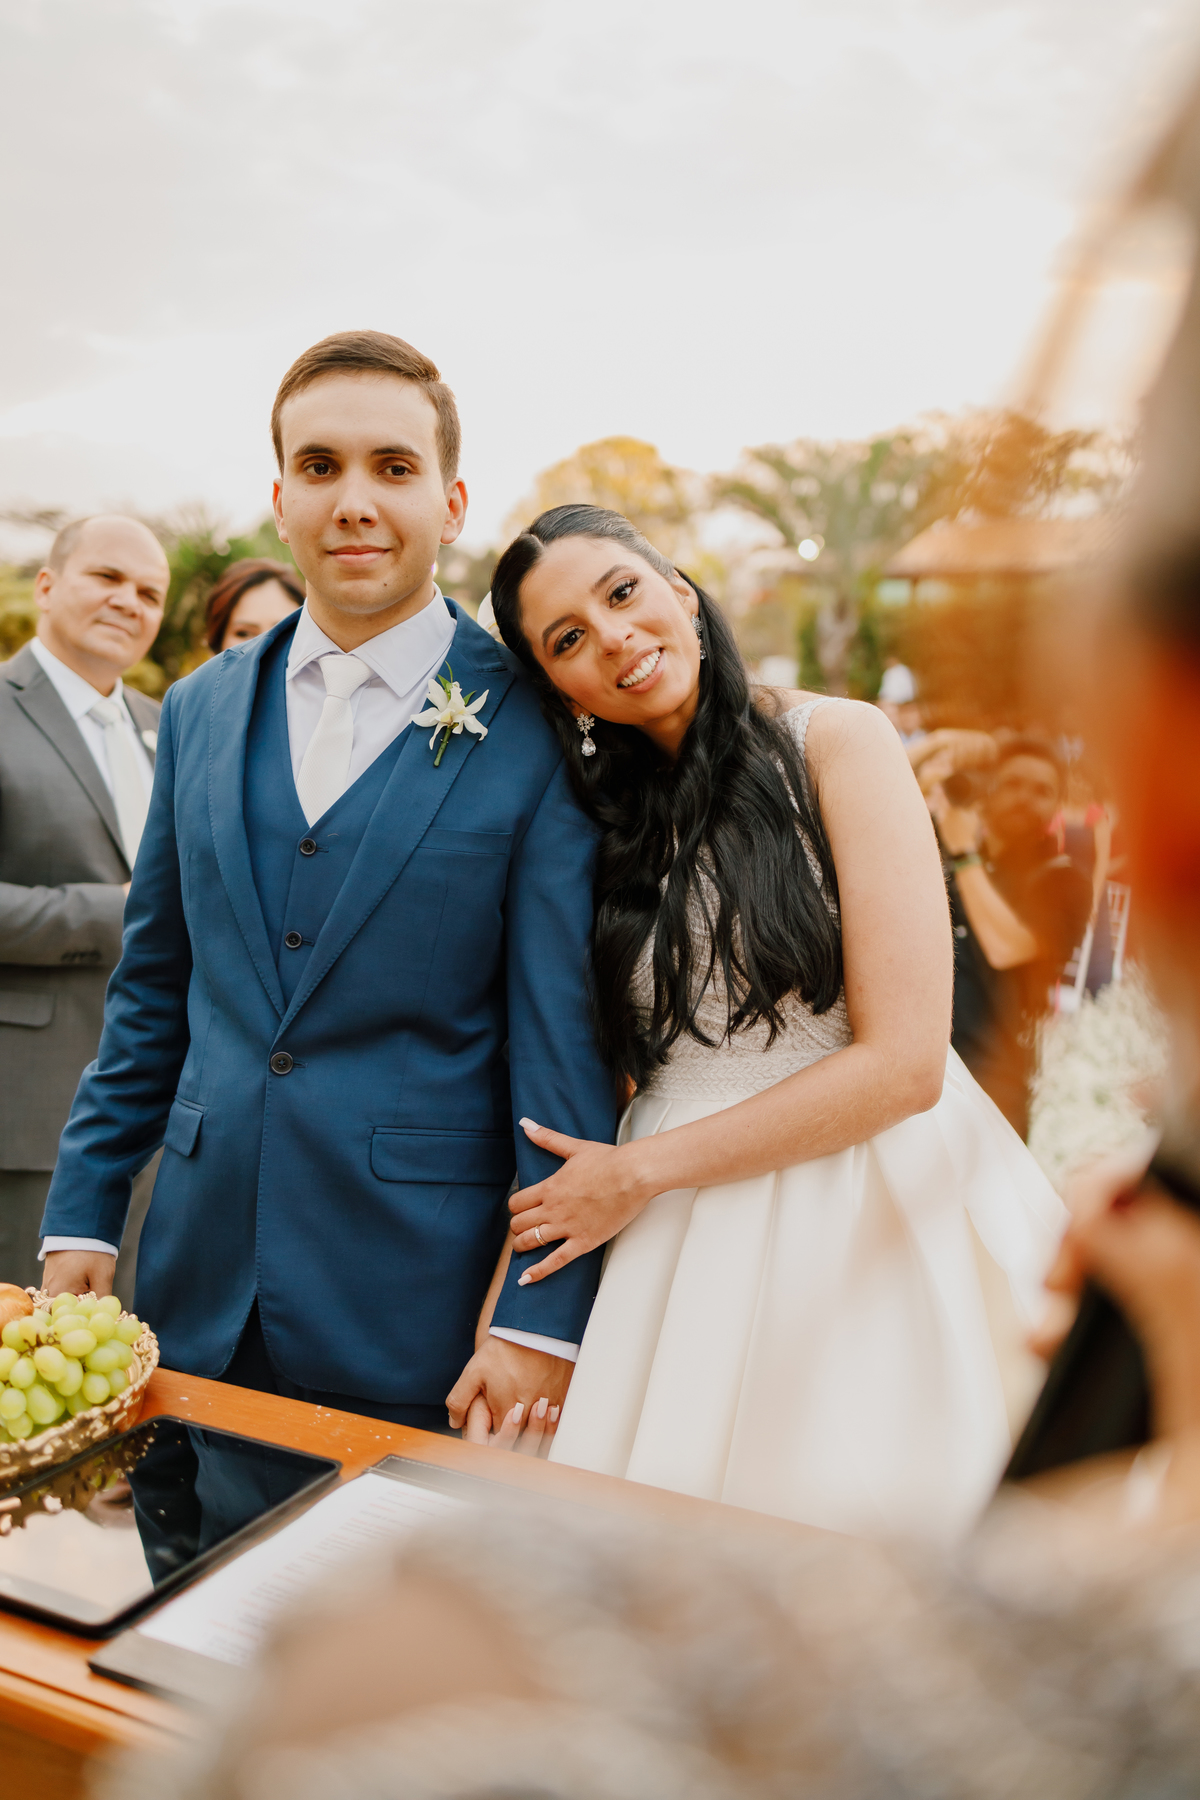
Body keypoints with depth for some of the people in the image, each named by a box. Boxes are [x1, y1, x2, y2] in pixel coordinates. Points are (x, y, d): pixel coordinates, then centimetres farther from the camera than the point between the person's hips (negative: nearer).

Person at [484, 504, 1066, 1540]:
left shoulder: (837, 742, -7)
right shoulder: (606, 824, 7)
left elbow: (903, 1062, -14)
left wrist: (640, 1173, -10)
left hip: (864, 1242, -3)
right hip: (677, 1263, 4)